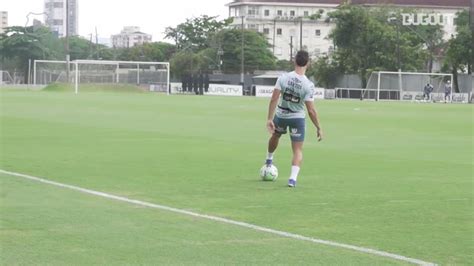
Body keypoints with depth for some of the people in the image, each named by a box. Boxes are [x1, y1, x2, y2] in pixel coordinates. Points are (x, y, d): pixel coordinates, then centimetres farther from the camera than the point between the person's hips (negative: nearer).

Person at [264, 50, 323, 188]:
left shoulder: (283, 77, -17)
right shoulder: (308, 85, -21)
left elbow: (274, 99, -16)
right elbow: (311, 110, -20)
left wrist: (269, 119, -10)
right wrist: (319, 128, -10)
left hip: (281, 115, 2)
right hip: (297, 118, -2)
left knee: (275, 136, 32)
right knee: (298, 150, 7)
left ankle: (269, 159, 54)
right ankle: (293, 178, -9)